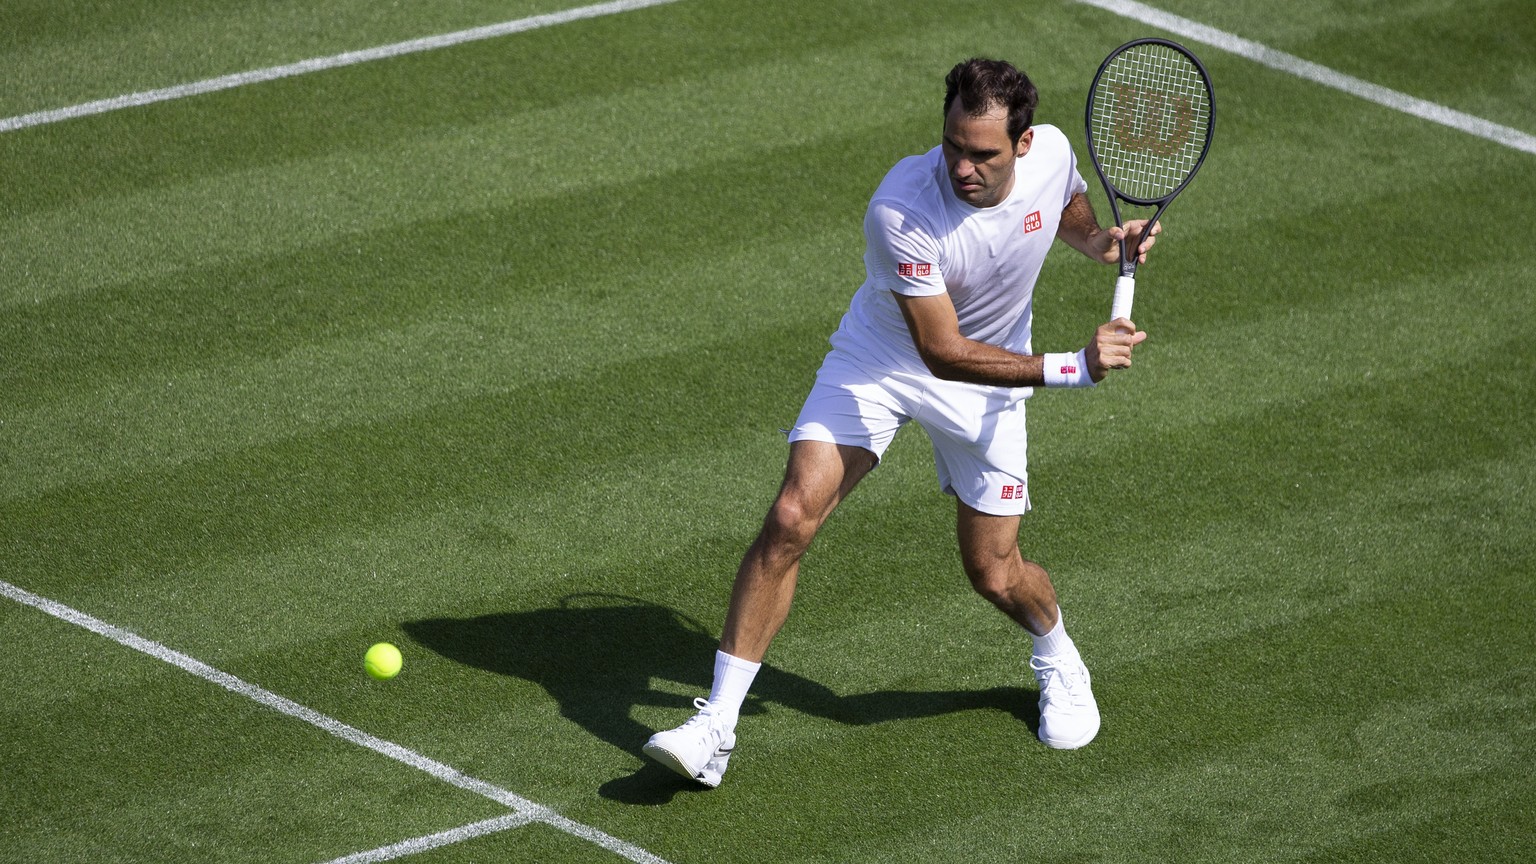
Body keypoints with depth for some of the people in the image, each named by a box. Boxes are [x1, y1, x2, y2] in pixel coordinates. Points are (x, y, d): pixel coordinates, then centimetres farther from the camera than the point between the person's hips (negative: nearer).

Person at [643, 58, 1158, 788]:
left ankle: (1057, 659, 41)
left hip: (990, 382, 3)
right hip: (879, 361, -3)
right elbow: (944, 352, -32)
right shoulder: (901, 210, -34)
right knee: (790, 520, -19)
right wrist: (1070, 368, -37)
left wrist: (1099, 239, -14)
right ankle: (715, 727, -14)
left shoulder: (1051, 151, -20)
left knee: (995, 576, 3)